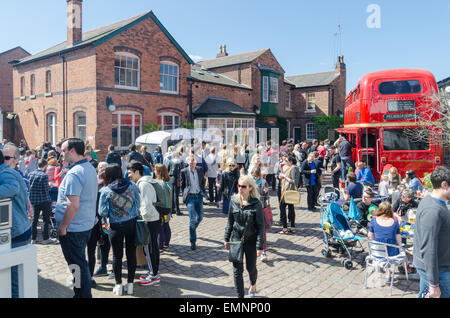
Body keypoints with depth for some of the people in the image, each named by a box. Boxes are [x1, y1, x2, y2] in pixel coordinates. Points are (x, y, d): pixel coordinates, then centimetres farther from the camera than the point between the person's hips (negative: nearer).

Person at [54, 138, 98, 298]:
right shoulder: (90, 168, 8)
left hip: (73, 228, -9)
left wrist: (62, 227, -17)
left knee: (77, 265, 5)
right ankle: (85, 294, 34)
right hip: (87, 224, 9)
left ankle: (83, 295, 17)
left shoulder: (74, 174, -22)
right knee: (81, 262, 21)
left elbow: (73, 205, -28)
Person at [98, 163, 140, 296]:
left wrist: (104, 222, 12)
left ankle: (118, 285, 19)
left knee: (117, 255, 10)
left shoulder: (105, 191, -9)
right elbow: (138, 204, 2)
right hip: (132, 223, 2)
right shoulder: (132, 186, -2)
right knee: (131, 253, 10)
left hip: (116, 226, -2)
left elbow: (102, 211, -7)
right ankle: (130, 284, 19)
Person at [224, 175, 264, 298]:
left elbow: (260, 226, -11)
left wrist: (260, 246, -12)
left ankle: (253, 285, 49)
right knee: (237, 270, 4)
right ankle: (240, 296, 20)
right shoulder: (234, 201, -3)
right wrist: (227, 239, 8)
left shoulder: (256, 204, -14)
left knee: (251, 268, 16)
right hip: (236, 239, 2)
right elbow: (230, 221, 7)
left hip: (251, 240, -2)